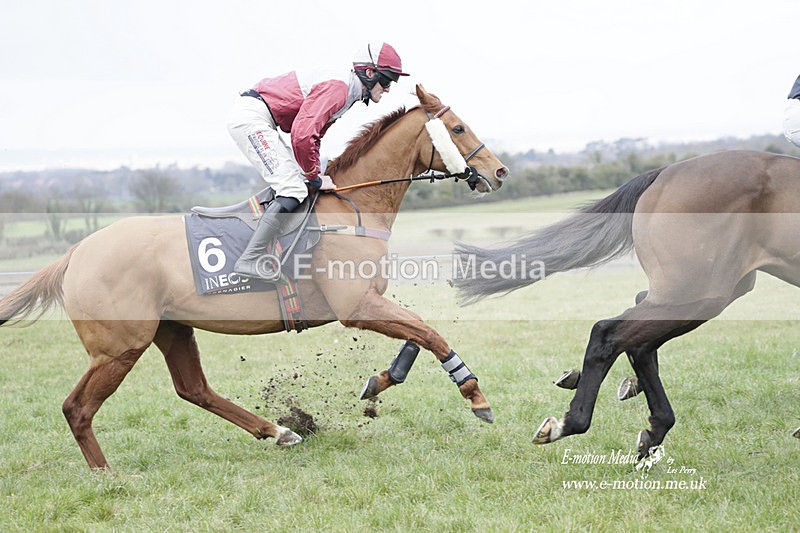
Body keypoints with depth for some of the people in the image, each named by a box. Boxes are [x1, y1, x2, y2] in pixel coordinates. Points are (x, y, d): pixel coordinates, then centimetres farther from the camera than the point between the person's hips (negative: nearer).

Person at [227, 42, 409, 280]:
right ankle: (248, 260, -19)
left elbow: (314, 133, 24)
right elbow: (302, 134, -27)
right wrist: (314, 177, -14)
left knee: (296, 180, 18)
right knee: (295, 189, -16)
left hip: (257, 122, 11)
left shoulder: (346, 90, 16)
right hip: (250, 118, -11)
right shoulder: (338, 88, -17)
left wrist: (314, 173, 13)